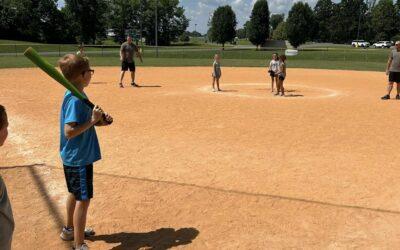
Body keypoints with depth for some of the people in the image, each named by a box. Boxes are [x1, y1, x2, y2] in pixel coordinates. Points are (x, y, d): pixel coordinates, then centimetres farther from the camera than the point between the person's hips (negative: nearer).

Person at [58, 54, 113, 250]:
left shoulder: (77, 95, 6)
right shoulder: (75, 100, -23)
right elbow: (69, 131, -29)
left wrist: (99, 121, 3)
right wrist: (92, 120, -26)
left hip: (76, 157, 10)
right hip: (79, 158, -10)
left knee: (75, 194, 23)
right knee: (83, 199, -1)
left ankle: (70, 230, 42)